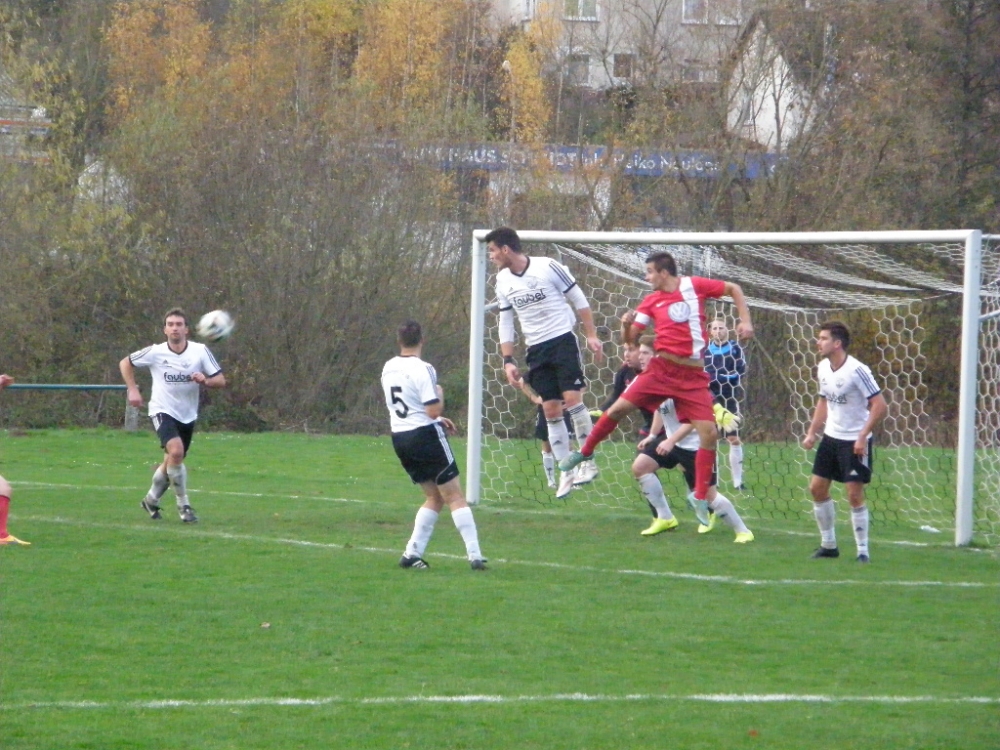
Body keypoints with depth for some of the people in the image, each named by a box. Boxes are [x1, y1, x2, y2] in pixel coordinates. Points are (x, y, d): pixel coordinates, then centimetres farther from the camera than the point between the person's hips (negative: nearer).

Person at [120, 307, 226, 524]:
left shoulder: (200, 351, -6)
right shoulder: (155, 353, -9)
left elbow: (221, 381, -5)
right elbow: (125, 363, 7)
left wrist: (205, 380, -26)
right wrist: (132, 390, -3)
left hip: (188, 415, 4)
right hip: (163, 411, -4)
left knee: (172, 463, 13)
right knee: (176, 451, -27)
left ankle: (151, 500, 39)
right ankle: (183, 505, -16)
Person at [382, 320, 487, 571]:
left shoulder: (388, 368, 9)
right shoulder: (422, 369, -15)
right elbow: (433, 410, -18)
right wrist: (440, 393, 3)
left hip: (399, 437, 7)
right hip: (425, 435, -7)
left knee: (434, 496, 17)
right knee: (454, 496, -2)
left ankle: (413, 552, 8)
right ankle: (474, 555, -7)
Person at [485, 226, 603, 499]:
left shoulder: (548, 267, -11)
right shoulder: (503, 281, 7)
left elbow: (579, 300, -3)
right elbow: (505, 323, 14)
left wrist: (591, 335, -6)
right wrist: (508, 361, 8)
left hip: (562, 340, -5)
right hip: (536, 350, 5)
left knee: (571, 397, -18)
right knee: (551, 410, 1)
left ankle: (588, 462, -8)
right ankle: (566, 473, 7)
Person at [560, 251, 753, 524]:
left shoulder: (694, 285, -1)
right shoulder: (651, 301, 6)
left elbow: (734, 289, 9)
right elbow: (629, 337, 7)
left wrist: (745, 321, -1)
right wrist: (626, 324, -16)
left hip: (693, 376, -2)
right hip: (662, 368, 2)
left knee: (709, 434, -9)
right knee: (619, 408, -5)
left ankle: (701, 498, 3)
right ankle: (584, 452, 18)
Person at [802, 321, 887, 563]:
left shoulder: (857, 371, -20)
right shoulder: (823, 369, 4)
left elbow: (880, 406, -20)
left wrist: (862, 437, -23)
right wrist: (812, 432, 12)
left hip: (855, 442, -8)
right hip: (831, 437, 8)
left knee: (855, 495, -9)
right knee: (817, 487, 7)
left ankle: (862, 550, 0)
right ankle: (828, 544, 20)